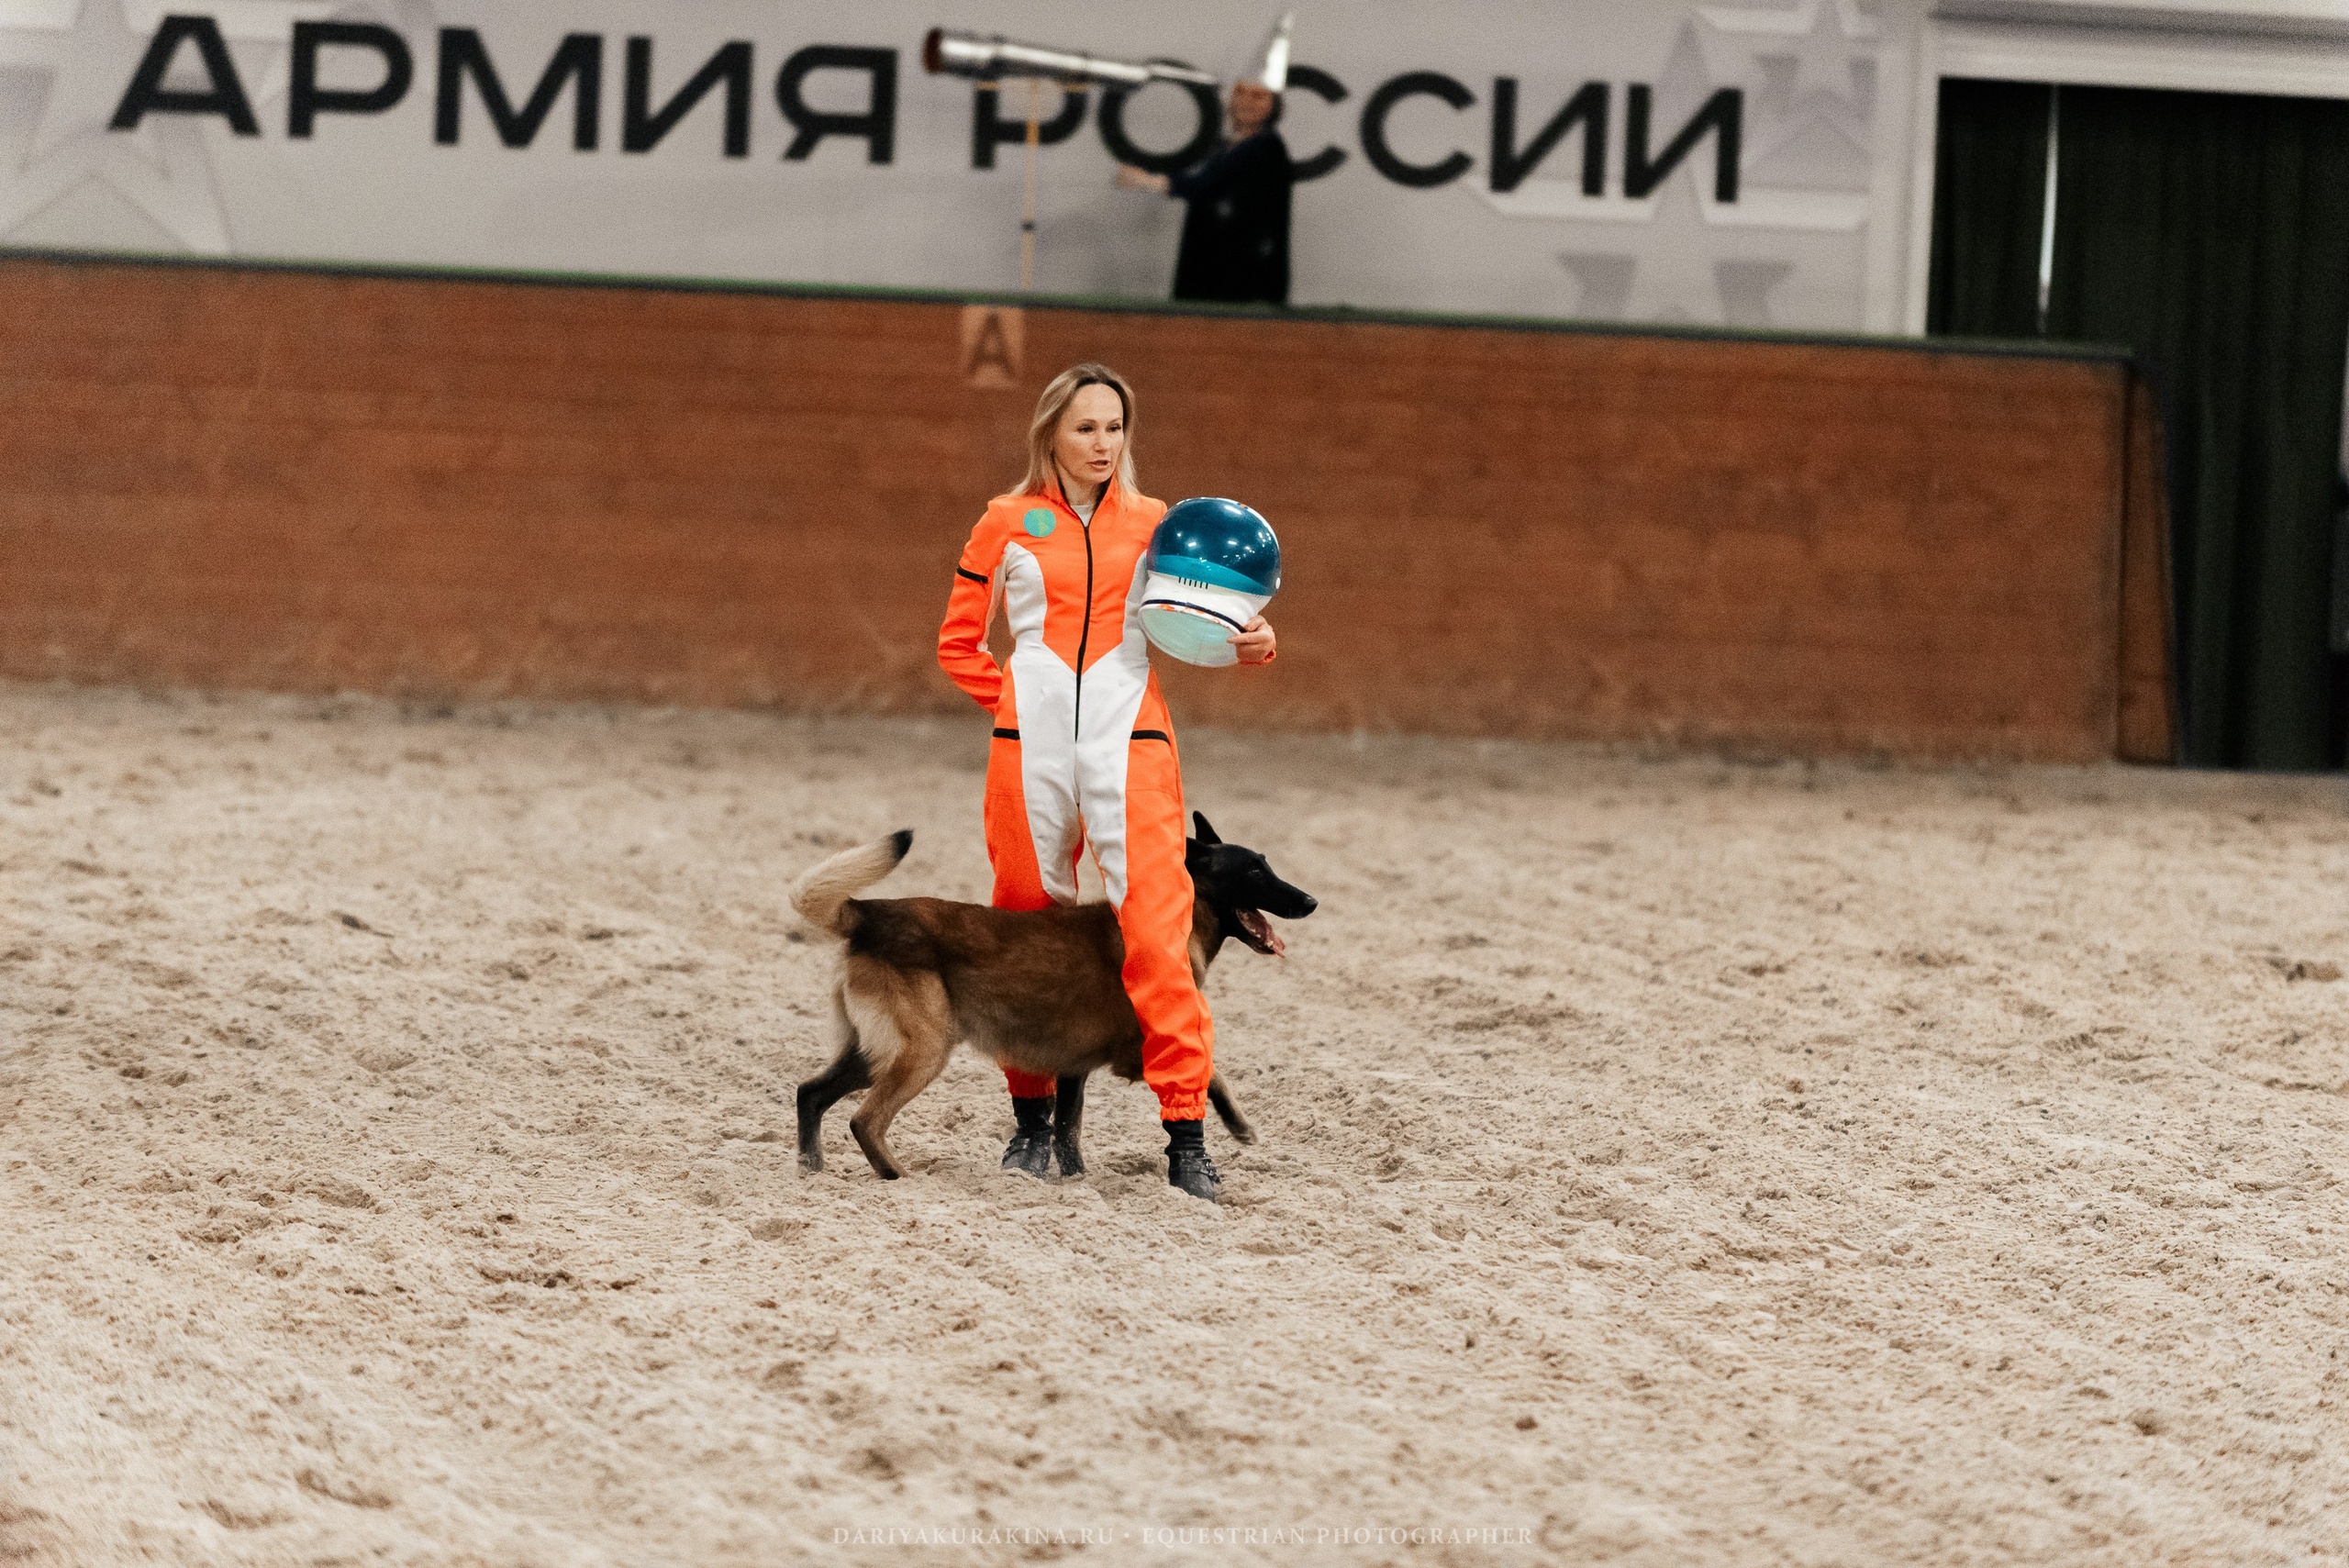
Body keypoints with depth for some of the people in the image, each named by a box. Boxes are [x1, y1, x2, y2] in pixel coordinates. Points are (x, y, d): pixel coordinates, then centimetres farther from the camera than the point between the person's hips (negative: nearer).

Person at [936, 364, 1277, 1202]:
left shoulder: (1155, 524, 10)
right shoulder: (1008, 525, 9)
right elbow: (959, 644, 17)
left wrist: (1250, 644, -10)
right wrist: (1016, 697, 3)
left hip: (1130, 743, -1)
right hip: (1030, 748, 1)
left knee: (1157, 930, -13)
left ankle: (1186, 1134, -14)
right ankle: (1031, 1118, 24)